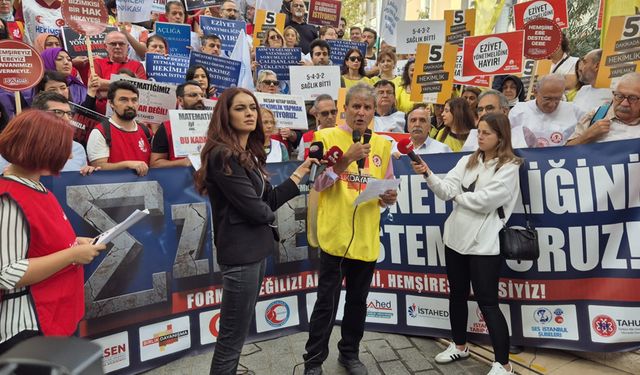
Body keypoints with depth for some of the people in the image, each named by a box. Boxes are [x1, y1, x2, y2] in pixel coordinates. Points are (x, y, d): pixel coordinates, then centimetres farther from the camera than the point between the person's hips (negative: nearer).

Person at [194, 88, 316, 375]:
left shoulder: (248, 154, 11)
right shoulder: (223, 155, -18)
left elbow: (270, 199, 10)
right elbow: (255, 209, -21)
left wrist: (302, 171, 10)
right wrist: (270, 215, 1)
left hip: (255, 249, 10)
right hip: (241, 253, -9)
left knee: (238, 333, 20)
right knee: (232, 339, 3)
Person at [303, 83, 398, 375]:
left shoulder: (382, 144, 9)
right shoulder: (327, 137, -3)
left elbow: (387, 189, 14)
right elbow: (317, 183, -11)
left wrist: (389, 197, -8)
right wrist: (346, 159, -21)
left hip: (367, 237, 4)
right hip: (335, 235, -4)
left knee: (358, 301, 17)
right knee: (327, 302, 4)